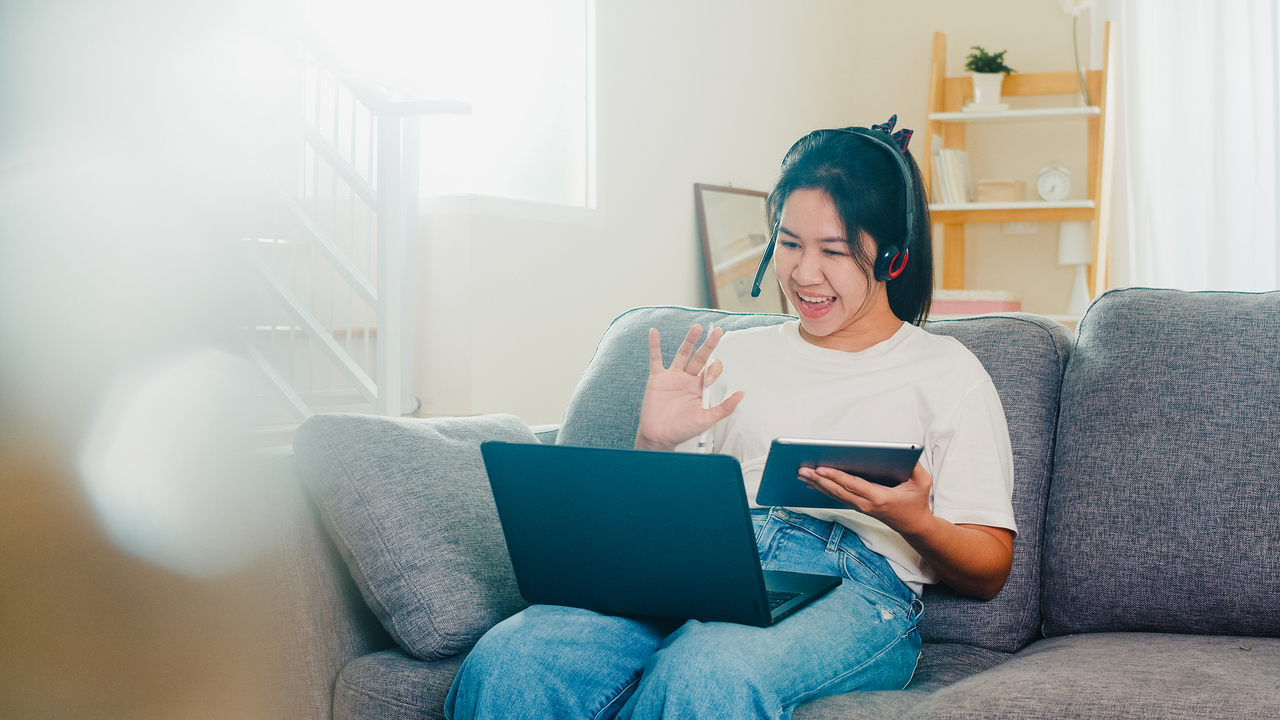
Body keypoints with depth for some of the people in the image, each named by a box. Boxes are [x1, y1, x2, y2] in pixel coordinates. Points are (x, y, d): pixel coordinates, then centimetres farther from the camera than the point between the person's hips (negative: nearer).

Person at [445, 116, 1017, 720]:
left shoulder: (947, 373, 16)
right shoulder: (735, 356, 26)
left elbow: (988, 574, 12)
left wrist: (915, 522, -10)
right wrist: (653, 446, 4)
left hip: (854, 585, -3)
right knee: (508, 659, -30)